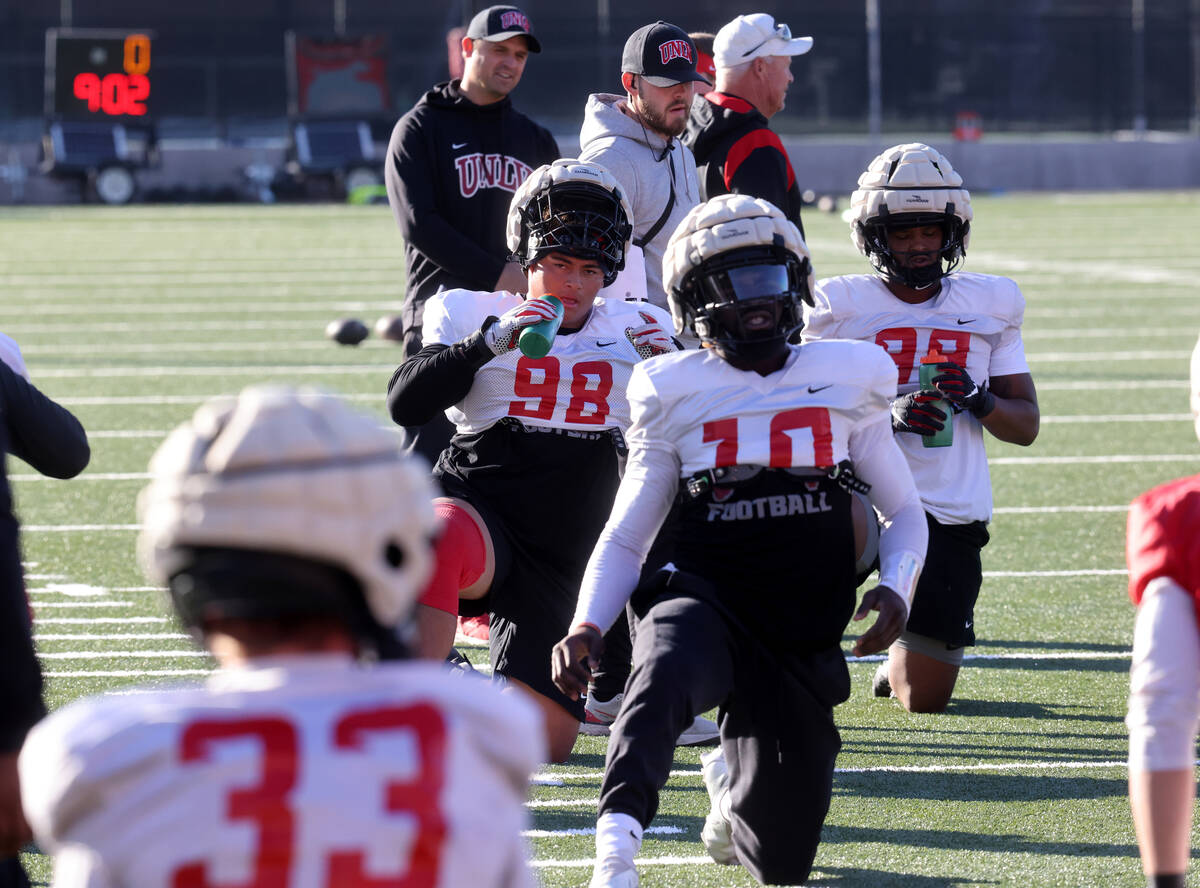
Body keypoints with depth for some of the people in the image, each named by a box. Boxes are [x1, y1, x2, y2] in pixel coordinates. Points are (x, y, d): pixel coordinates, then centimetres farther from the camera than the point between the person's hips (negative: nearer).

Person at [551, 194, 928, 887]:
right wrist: (586, 629, -6)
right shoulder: (677, 395, 6)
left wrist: (896, 589, -5)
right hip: (708, 602, -2)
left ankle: (735, 783, 40)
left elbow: (904, 512, 16)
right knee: (666, 674, -42)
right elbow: (625, 539, 11)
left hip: (804, 641, 2)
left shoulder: (845, 382, 8)